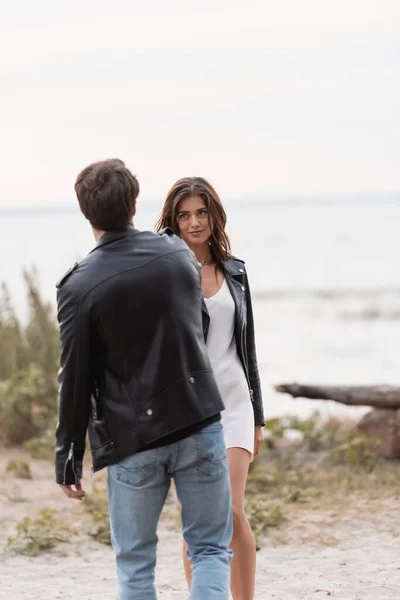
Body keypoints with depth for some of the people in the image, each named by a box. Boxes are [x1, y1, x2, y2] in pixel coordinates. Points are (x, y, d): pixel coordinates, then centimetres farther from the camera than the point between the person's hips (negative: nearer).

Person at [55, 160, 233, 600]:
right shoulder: (177, 252, 1)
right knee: (211, 548, 10)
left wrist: (68, 458, 2)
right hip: (198, 421, 2)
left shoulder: (79, 287, -11)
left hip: (132, 438, -2)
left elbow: (75, 381, -7)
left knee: (134, 563, 10)